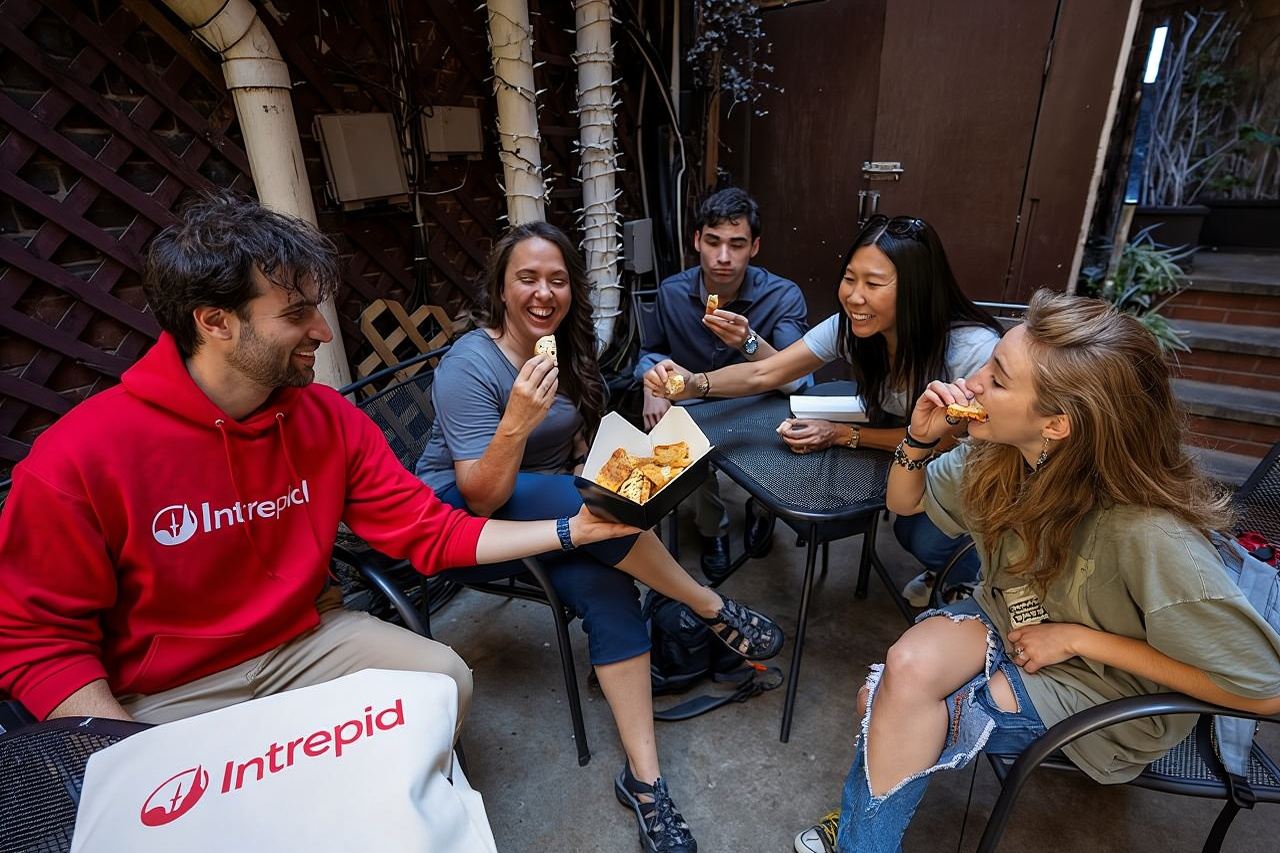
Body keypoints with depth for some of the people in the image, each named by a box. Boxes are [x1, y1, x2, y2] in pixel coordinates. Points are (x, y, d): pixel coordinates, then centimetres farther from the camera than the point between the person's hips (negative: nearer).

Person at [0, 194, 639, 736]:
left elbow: (432, 533, -9)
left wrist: (570, 529, -16)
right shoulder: (77, 461, -19)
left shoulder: (329, 419, -9)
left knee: (445, 678, -11)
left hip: (305, 639, 4)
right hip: (163, 696, -3)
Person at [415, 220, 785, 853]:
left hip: (552, 514, 6)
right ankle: (712, 608, -19)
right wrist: (517, 422, -39)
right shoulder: (468, 366, -19)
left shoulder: (571, 349, 3)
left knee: (606, 585, -25)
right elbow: (481, 499, -23)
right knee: (560, 495, -35)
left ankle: (644, 777, -15)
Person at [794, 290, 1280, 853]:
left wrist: (1077, 638, -21)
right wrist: (920, 438, -21)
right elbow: (905, 502, 0)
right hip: (1007, 620, 5)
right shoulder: (996, 455, -15)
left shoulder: (1149, 533, -32)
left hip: (1104, 685, -4)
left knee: (897, 715, -21)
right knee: (906, 669, -24)